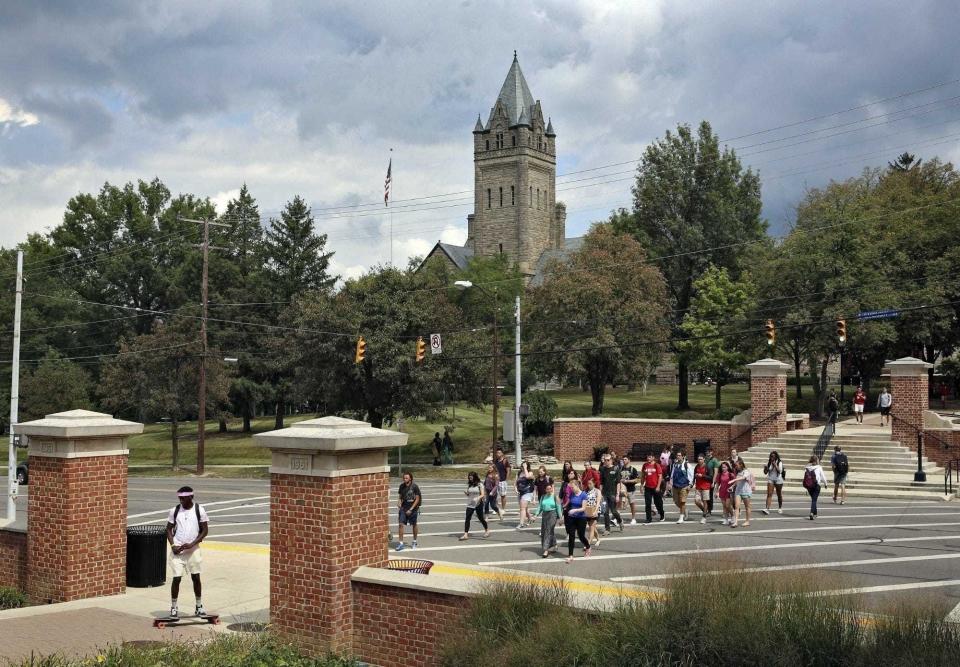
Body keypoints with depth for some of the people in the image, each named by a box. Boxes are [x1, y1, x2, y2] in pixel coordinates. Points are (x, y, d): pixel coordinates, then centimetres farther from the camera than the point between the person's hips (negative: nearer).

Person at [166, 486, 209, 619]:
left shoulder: (199, 510, -4)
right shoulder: (174, 510, 0)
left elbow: (205, 530, -2)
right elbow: (169, 529, 7)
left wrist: (192, 544, -13)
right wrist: (173, 545, -8)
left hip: (193, 549, 0)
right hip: (177, 550, 0)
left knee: (196, 577, 8)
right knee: (176, 578, -2)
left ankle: (199, 606, 20)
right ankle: (173, 607, 8)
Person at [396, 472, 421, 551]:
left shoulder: (414, 487, -11)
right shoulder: (402, 486, 1)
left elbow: (417, 499, -10)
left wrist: (411, 509, -15)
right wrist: (399, 502, -9)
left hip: (413, 508, -3)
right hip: (403, 508, 3)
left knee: (414, 525, 11)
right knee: (400, 524, -10)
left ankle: (414, 542, 30)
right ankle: (401, 543, -6)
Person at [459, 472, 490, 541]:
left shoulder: (480, 485, -7)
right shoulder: (469, 485, 7)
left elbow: (482, 495, -12)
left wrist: (477, 498, -30)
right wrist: (465, 493, -7)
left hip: (478, 504, -4)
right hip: (470, 505, 4)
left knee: (481, 518, 9)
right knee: (467, 519, -7)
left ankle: (487, 530, 33)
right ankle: (466, 534, -9)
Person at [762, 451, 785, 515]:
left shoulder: (779, 463, -5)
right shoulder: (769, 463, 5)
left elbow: (780, 471, -16)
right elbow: (765, 472, 7)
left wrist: (775, 465, -24)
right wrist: (765, 468, -13)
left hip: (778, 480, -2)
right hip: (770, 480, 2)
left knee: (779, 495, 11)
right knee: (769, 494, -11)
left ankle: (780, 508, 27)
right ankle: (767, 509, -19)